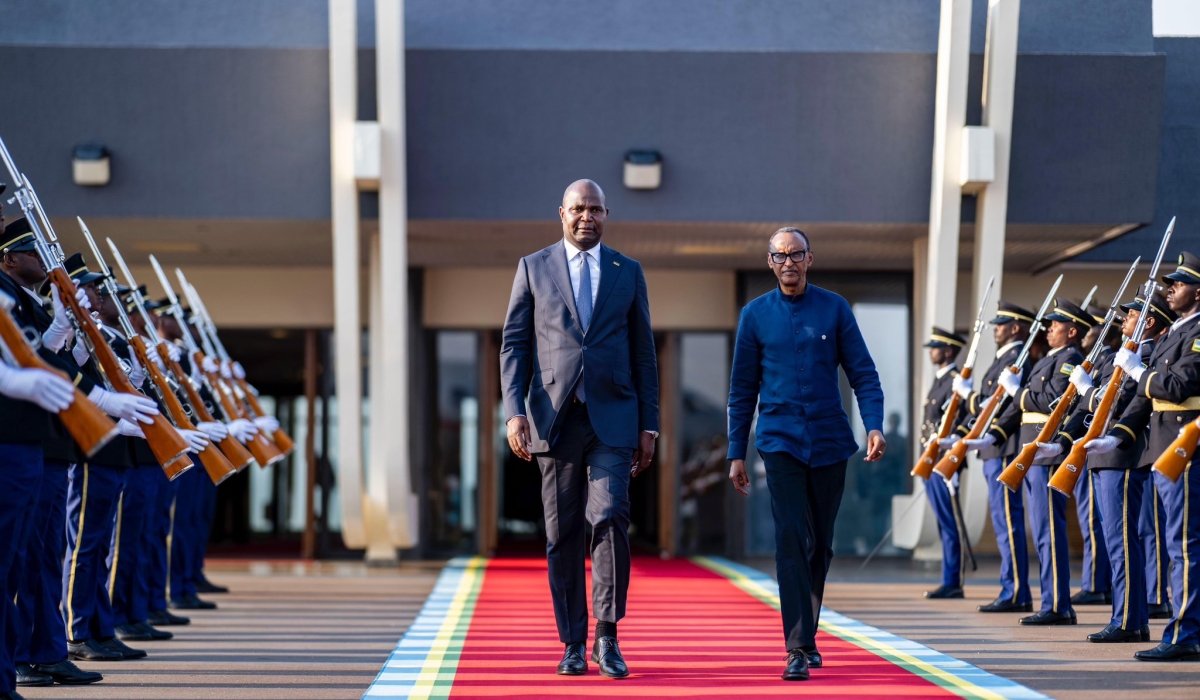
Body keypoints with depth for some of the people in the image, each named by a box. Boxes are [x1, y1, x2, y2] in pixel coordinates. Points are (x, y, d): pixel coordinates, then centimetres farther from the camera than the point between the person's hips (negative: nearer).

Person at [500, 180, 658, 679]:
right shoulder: (533, 267, 8)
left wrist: (649, 425, 6)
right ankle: (574, 645, 12)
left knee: (610, 518, -15)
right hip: (555, 417, 0)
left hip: (612, 417, 0)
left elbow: (643, 352, 11)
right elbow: (514, 345, 5)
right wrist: (514, 412, -8)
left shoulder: (628, 272, 11)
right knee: (563, 534, 3)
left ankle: (607, 638, -4)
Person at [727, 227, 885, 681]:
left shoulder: (834, 308, 4)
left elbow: (863, 373, 2)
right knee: (791, 539, -12)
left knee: (820, 544, 11)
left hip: (829, 440, 2)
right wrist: (736, 453, 4)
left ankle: (807, 633, 28)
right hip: (781, 440, -1)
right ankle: (798, 649, -12)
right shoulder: (756, 315, 4)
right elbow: (742, 389, 7)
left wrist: (874, 426, -13)